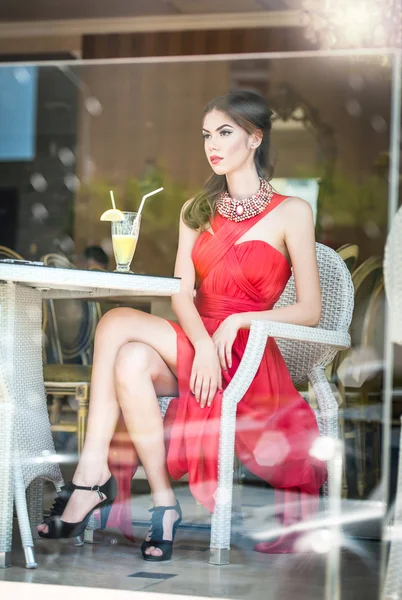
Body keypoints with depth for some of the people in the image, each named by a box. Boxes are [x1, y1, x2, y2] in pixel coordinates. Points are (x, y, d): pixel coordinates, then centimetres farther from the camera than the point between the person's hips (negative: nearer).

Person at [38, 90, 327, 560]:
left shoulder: (291, 213, 1)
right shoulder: (197, 211, 17)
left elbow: (309, 311, -3)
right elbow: (182, 293, 4)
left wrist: (238, 321, -16)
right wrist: (203, 343, -16)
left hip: (245, 356, -5)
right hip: (191, 342, 5)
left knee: (118, 323, -26)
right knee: (132, 362, -30)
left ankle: (92, 472, -19)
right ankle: (163, 504, -28)